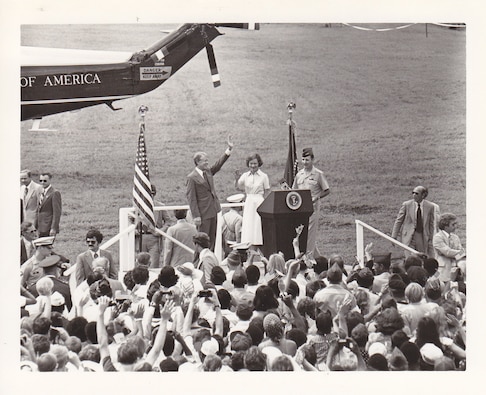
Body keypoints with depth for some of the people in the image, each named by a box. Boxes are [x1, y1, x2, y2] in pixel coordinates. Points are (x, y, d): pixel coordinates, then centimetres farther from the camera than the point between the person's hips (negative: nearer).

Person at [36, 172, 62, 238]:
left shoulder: (55, 193, -10)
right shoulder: (41, 193, 18)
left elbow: (57, 213, -14)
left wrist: (53, 228, -19)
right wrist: (36, 226, 15)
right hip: (41, 229, 8)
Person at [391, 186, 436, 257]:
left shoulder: (430, 206, 0)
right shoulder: (406, 205, -2)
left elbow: (431, 224, 7)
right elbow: (398, 221, 2)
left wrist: (430, 239, 5)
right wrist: (394, 237, -1)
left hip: (423, 237, 1)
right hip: (409, 236, -1)